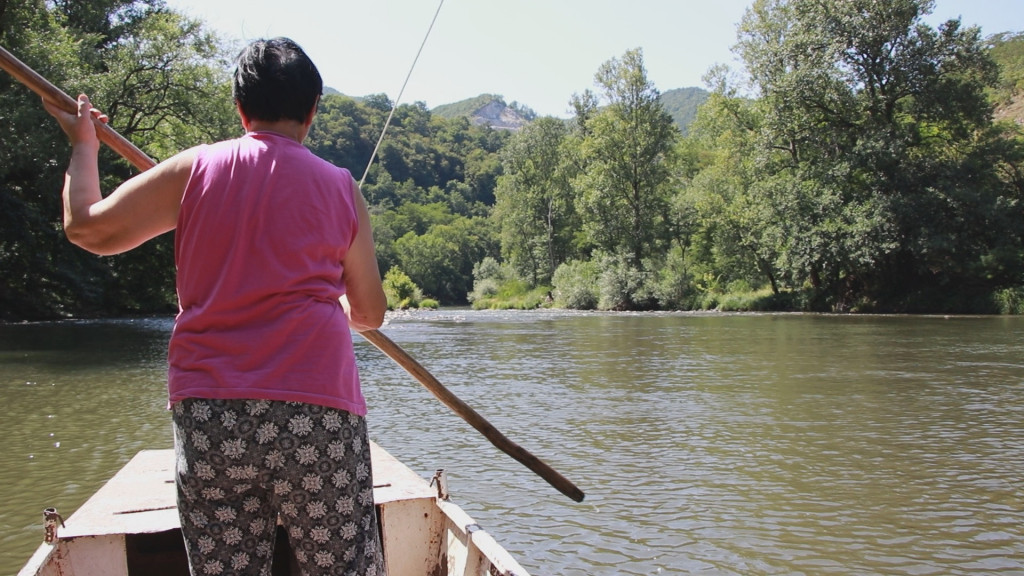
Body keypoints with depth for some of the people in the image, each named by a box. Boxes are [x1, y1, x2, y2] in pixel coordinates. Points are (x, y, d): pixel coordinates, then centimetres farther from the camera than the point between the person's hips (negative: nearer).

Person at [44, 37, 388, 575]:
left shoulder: (195, 168, 5)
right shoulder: (342, 188, 6)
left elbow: (86, 227, 12)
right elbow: (370, 313, 12)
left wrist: (83, 145, 28)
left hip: (207, 415, 2)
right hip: (317, 411, -1)